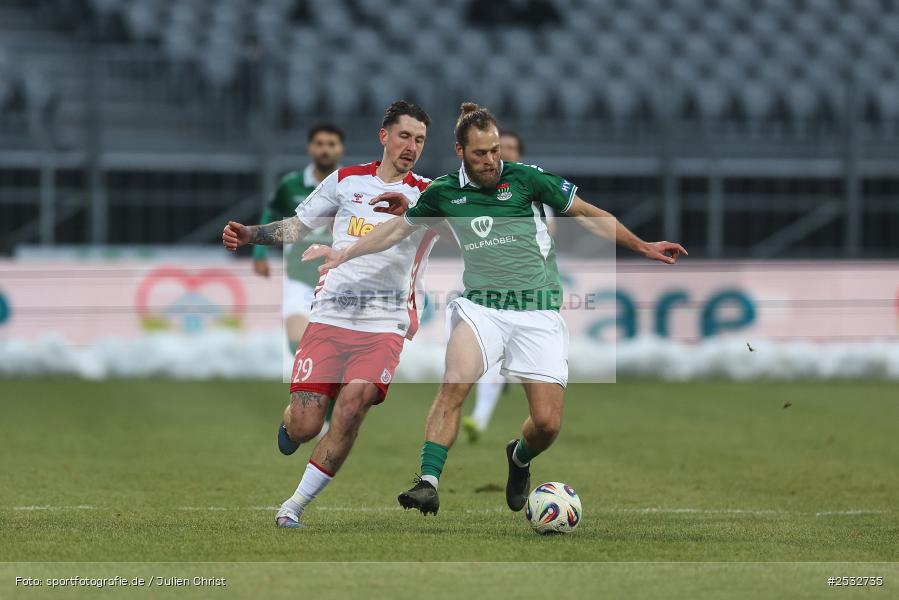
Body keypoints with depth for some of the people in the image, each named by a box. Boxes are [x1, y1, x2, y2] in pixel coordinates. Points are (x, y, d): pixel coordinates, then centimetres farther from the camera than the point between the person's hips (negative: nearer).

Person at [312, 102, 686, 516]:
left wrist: (642, 246, 7)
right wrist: (346, 253, 23)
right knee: (454, 384, -29)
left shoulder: (526, 179, -1)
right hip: (481, 307, 1)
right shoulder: (444, 192, 6)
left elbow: (587, 214, 9)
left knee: (547, 423, -8)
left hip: (537, 311, -1)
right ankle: (428, 483, -31)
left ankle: (519, 459, 27)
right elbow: (398, 229, 24)